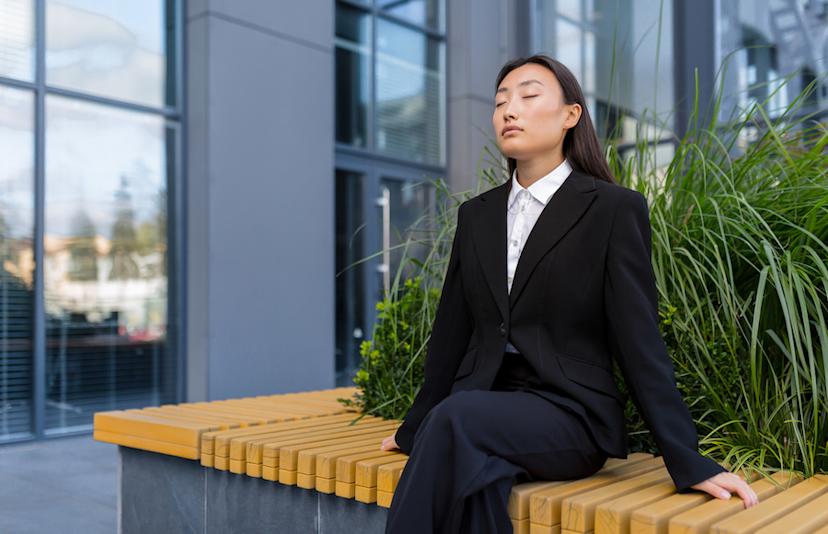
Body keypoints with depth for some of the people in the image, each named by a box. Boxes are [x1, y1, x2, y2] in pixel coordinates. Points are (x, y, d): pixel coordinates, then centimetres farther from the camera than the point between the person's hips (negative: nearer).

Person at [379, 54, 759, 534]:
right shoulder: (476, 215, 12)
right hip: (480, 409, 4)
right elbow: (452, 331, 15)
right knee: (472, 473, -30)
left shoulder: (614, 208, -3)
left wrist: (689, 461, -11)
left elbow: (639, 340, -7)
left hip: (570, 413, -4)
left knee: (455, 418, -33)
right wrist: (414, 429, 18)